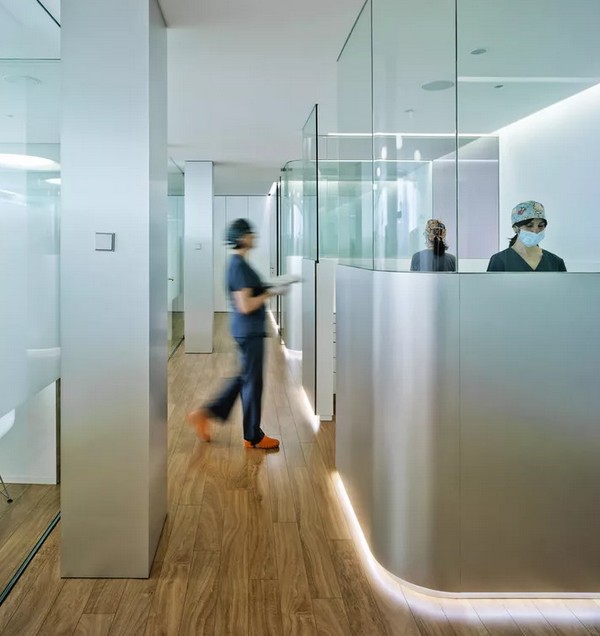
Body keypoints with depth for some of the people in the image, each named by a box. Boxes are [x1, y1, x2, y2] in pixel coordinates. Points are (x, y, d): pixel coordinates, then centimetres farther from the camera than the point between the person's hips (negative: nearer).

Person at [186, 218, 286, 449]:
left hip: (249, 331, 10)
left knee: (244, 378, 18)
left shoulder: (238, 263, 13)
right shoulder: (239, 266, -19)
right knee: (252, 381, 1)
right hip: (249, 331, -10)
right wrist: (270, 293, -15)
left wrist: (267, 289, 13)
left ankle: (205, 413, 20)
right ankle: (253, 437, 14)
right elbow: (245, 306, -24)